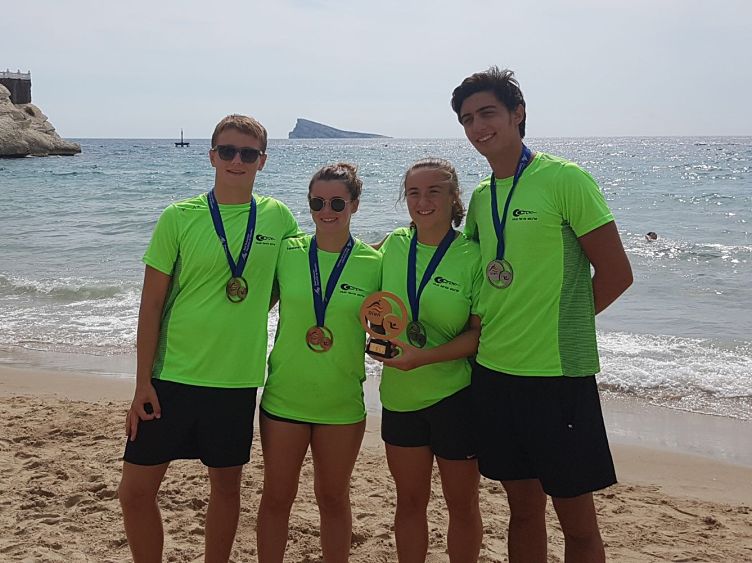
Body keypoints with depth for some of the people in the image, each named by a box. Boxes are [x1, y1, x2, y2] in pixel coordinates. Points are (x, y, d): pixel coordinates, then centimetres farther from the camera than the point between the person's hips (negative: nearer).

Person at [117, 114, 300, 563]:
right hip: (172, 375, -1)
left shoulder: (278, 218, 1)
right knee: (136, 491, 2)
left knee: (227, 484, 14)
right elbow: (151, 304, -4)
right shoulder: (180, 218, -5)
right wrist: (143, 382, -7)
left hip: (238, 378, 1)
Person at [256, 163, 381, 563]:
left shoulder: (373, 263, -5)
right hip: (284, 397, 1)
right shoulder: (287, 253, -2)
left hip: (342, 404, -1)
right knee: (276, 496, 12)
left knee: (334, 498, 15)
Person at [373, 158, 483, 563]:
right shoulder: (393, 245, 1)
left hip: (455, 394, -3)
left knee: (462, 505, 11)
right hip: (400, 393, 4)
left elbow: (481, 332, -13)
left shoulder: (473, 256, -11)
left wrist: (423, 357, -23)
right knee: (409, 501, 15)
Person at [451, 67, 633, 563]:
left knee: (577, 522, 5)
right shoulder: (480, 197, 9)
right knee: (523, 508, 17)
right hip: (493, 372, 6)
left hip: (559, 374, -6)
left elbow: (616, 274, -9)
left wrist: (559, 325, -3)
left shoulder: (565, 179, -9)